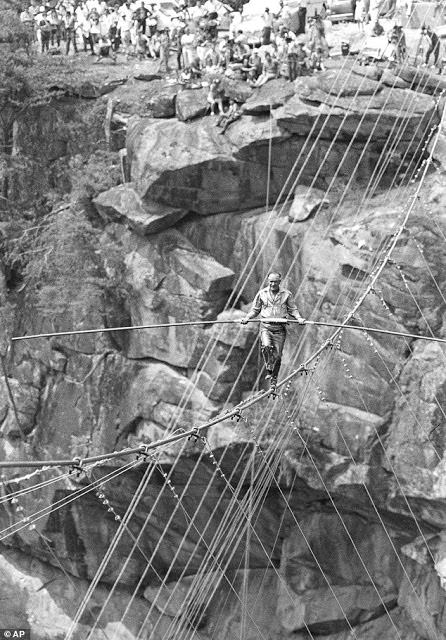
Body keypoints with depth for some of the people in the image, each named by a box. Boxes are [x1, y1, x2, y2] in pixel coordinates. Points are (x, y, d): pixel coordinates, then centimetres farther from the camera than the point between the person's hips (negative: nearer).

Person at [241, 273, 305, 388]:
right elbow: (255, 309, 16)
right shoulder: (262, 293, 8)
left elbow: (292, 309, 12)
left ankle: (274, 380, 14)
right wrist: (247, 318, 0)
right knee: (266, 346, -28)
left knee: (277, 355, -1)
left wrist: (299, 318, -7)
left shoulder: (286, 294, 6)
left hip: (280, 328, 0)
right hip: (265, 326, 0)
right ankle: (268, 370, -10)